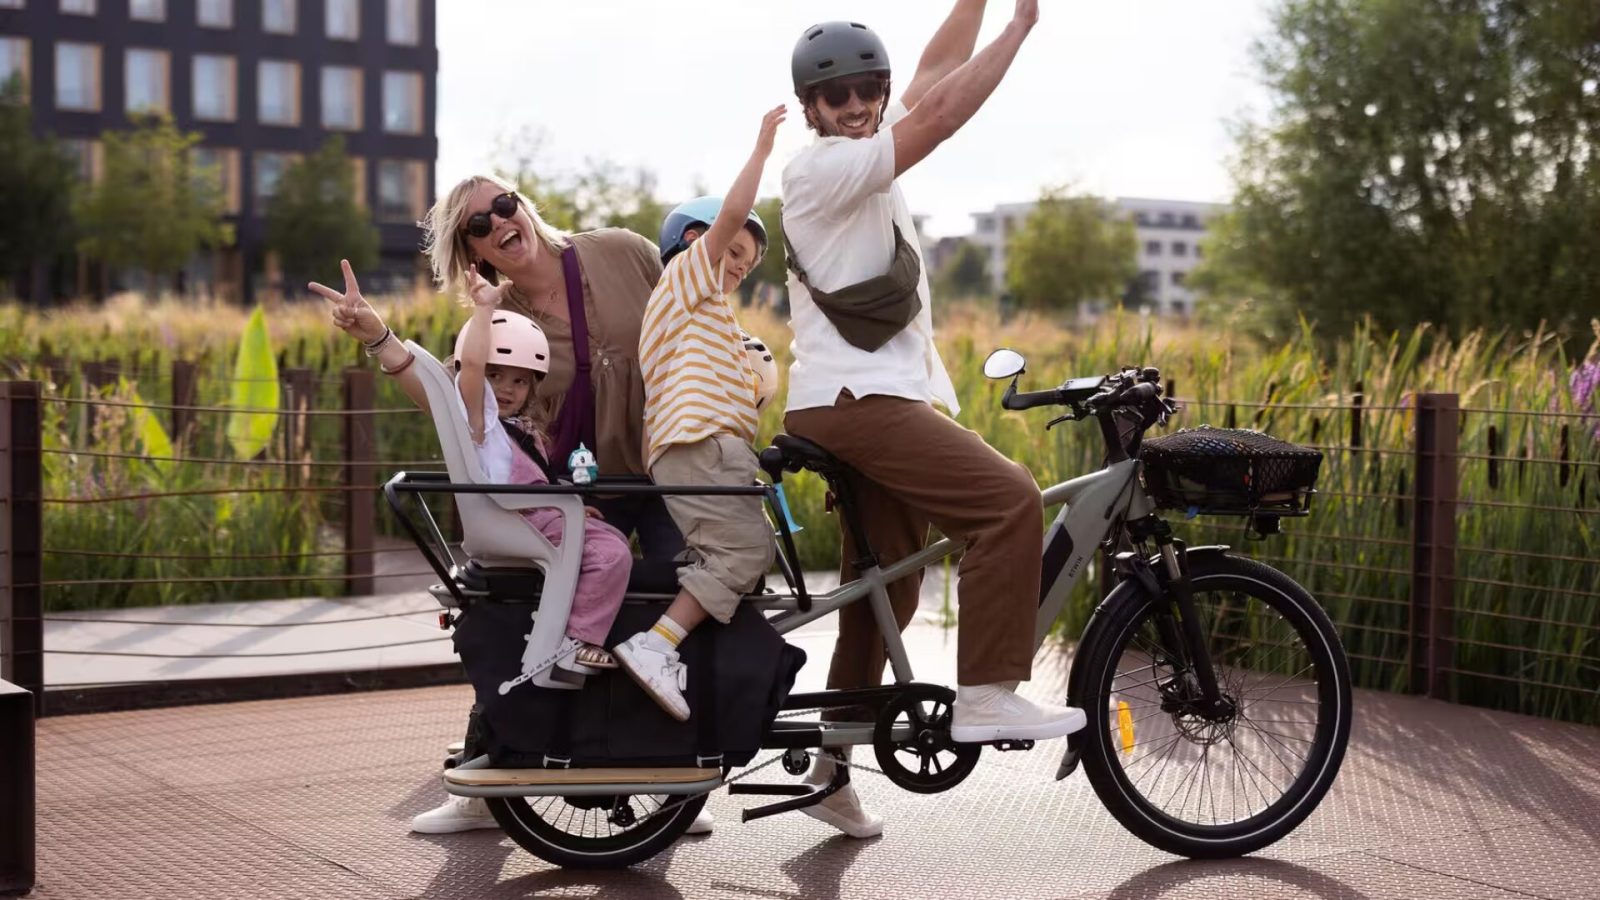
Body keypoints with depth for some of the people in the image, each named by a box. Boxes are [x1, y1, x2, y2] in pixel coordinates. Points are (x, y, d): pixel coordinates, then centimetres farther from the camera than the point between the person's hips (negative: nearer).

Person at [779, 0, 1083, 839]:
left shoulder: (869, 155, 16)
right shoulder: (822, 168, -11)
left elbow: (934, 73, 14)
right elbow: (941, 113, -20)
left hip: (879, 400, 10)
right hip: (852, 400, -10)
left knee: (885, 591, 11)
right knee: (1008, 499, -23)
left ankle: (833, 764, 19)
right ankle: (984, 698, -21)